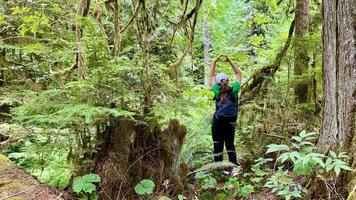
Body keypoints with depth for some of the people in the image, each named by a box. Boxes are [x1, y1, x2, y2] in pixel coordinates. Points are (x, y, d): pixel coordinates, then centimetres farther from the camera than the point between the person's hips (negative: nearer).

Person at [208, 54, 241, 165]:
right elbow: (238, 74, 5)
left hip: (217, 122, -1)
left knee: (218, 146, 4)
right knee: (230, 144, 16)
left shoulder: (217, 91, -7)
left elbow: (211, 76, 6)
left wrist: (214, 61, 8)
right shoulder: (234, 90, -7)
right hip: (230, 122, 2)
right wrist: (229, 61, 3)